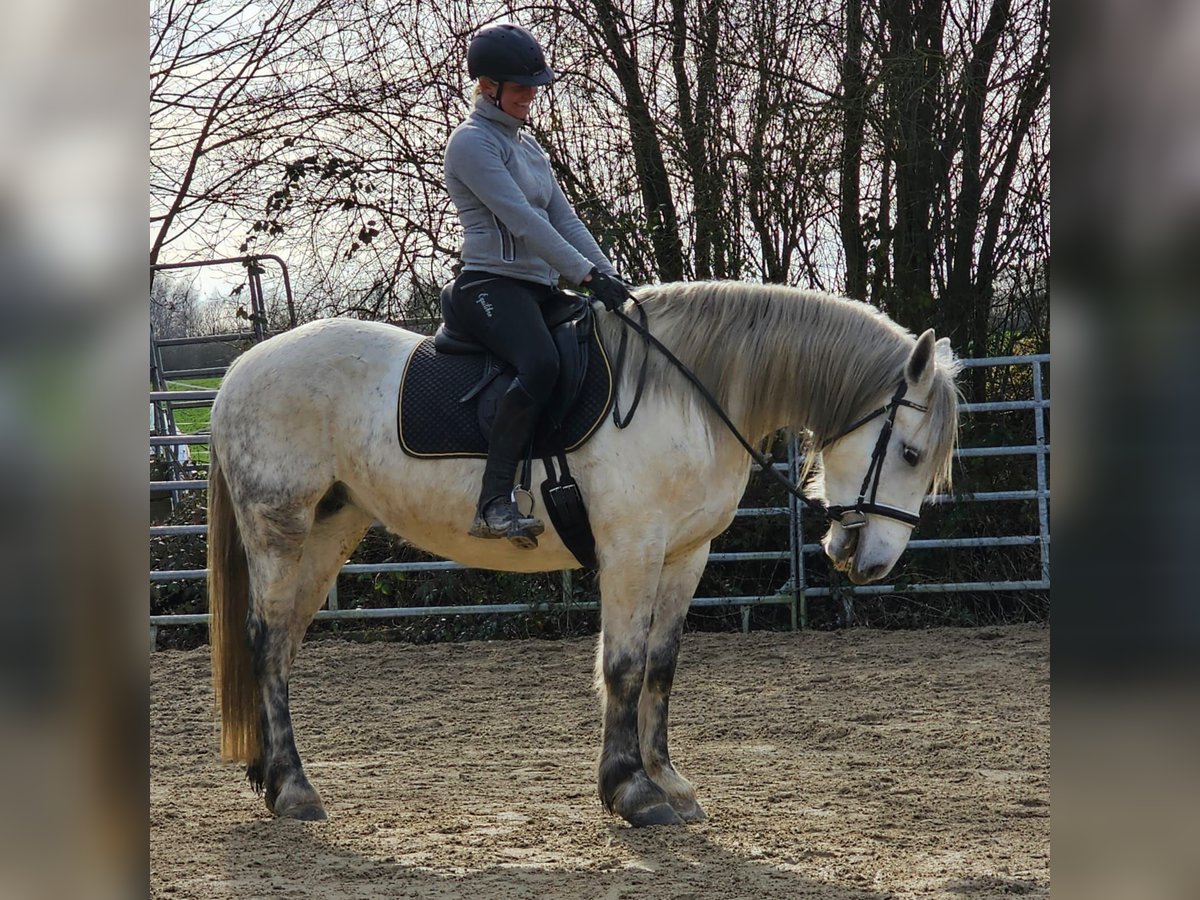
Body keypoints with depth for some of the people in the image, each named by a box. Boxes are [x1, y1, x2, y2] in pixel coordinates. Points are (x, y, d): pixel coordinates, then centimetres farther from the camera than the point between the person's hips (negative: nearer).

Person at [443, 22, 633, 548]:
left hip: (539, 290, 10)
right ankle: (495, 504, -39)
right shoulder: (472, 143, -5)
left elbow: (564, 219, 17)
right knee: (541, 365, -36)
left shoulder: (527, 145, 23)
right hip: (491, 286, -10)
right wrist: (587, 274, -20)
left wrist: (609, 276, 2)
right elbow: (521, 219, -15)